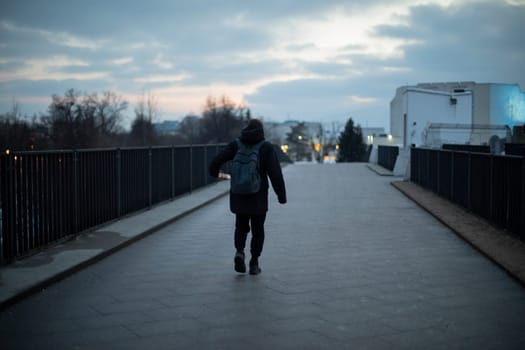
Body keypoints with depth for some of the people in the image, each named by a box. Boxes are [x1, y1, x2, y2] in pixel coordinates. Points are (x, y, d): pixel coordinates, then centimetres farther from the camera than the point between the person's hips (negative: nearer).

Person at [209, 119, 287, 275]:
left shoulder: (235, 145, 1)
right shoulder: (267, 147, -5)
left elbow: (216, 161, -6)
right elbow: (275, 173, -12)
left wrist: (214, 172, 16)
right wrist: (281, 195, -5)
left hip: (238, 196, 2)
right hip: (259, 197, -2)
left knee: (241, 227, 19)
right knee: (257, 230, 13)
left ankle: (239, 252, -6)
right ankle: (254, 263, 11)